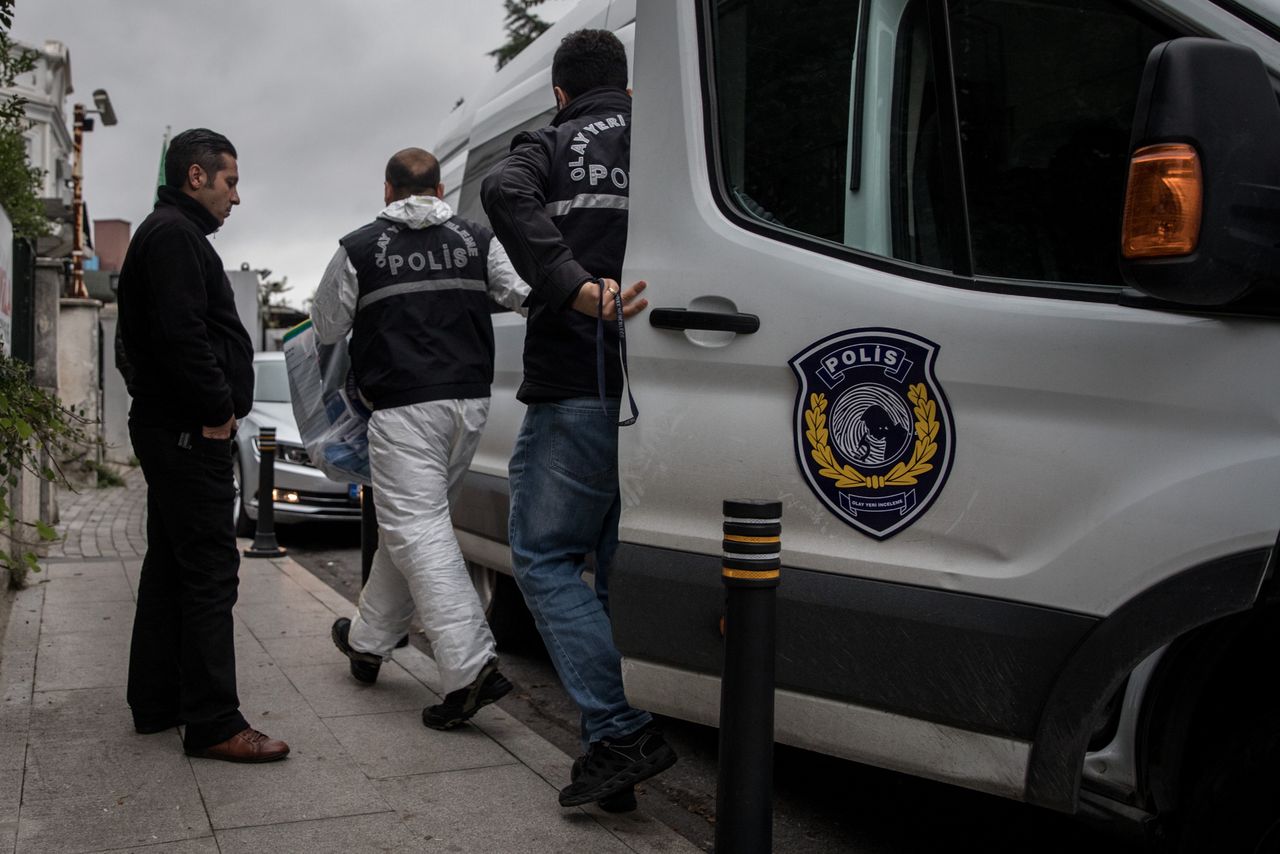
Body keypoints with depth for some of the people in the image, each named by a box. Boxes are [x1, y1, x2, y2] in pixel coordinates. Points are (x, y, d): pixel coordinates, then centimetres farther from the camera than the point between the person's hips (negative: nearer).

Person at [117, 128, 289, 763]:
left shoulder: (169, 232, 23)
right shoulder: (175, 234, -11)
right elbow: (181, 333, -24)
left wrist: (217, 405, 14)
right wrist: (218, 408, -17)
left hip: (170, 428, 11)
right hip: (188, 431, -11)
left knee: (170, 565, 15)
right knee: (209, 571, -10)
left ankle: (156, 702, 24)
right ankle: (213, 724, -8)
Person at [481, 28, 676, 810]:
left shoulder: (549, 146, 7)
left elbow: (506, 193, -16)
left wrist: (578, 290, -23)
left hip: (576, 388, -4)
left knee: (545, 555, 5)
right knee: (623, 567, 14)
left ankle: (623, 731, -6)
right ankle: (614, 749, 18)